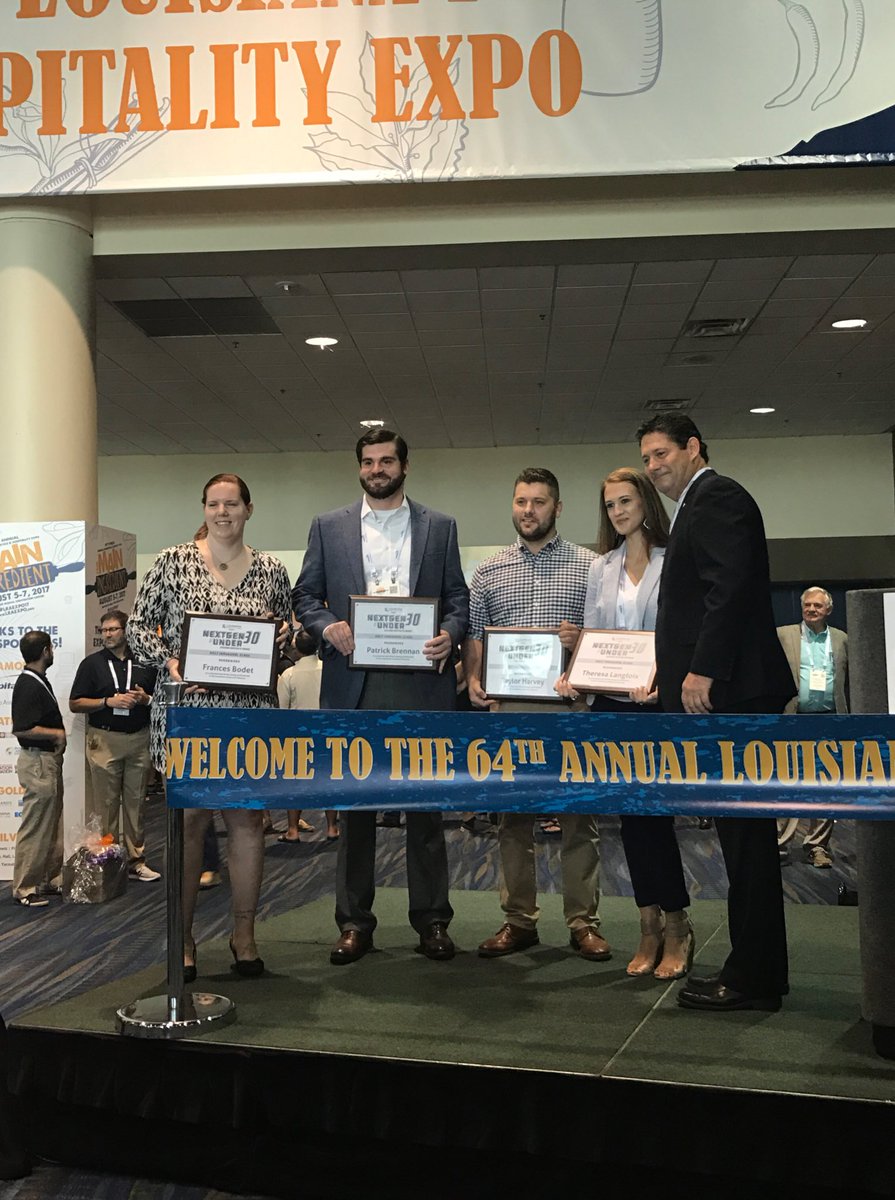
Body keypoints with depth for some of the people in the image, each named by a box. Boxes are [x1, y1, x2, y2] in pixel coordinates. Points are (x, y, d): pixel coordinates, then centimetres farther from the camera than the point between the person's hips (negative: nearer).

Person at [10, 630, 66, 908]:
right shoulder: (29, 686, -20)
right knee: (35, 828, -3)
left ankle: (50, 879, 26)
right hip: (37, 762, -10)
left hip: (49, 759, 10)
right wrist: (56, 734, -16)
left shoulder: (39, 681, 10)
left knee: (52, 825, 17)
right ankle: (25, 889, 5)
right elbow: (22, 729, -26)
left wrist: (58, 734, 9)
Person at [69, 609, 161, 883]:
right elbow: (75, 704, 2)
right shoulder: (92, 663, 5)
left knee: (136, 802, 6)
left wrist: (145, 699, -7)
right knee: (106, 804, 0)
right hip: (105, 740, -2)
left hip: (139, 738, 2)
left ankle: (136, 860, 12)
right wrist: (109, 701, -11)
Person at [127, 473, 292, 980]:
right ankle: (182, 938, 14)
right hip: (187, 707, -2)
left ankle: (245, 934, 18)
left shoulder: (271, 570, 8)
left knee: (249, 819, 4)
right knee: (188, 818, 1)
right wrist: (170, 661, -13)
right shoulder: (174, 562, 2)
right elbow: (139, 627, 3)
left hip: (251, 709, 2)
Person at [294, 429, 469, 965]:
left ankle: (432, 920, 13)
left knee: (426, 804, 3)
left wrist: (450, 634, -10)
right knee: (355, 805, 4)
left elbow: (459, 597, 10)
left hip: (421, 683, 0)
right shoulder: (328, 527, 12)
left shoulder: (440, 527, 12)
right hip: (354, 684, 1)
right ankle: (355, 922, 14)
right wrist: (327, 626, -9)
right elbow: (305, 596, 11)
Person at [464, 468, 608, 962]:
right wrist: (473, 679, -5)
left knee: (579, 817, 2)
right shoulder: (489, 571, 12)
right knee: (513, 818, 7)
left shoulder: (588, 565, 5)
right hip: (510, 708, 2)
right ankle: (519, 921, 16)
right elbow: (474, 633, 12)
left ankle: (584, 922, 11)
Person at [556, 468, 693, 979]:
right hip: (611, 705, 5)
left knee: (652, 812, -7)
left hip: (658, 702, -5)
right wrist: (574, 676, -6)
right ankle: (652, 929, 15)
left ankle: (676, 929, 8)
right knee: (632, 814, 7)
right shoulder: (602, 568, 14)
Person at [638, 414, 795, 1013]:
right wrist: (674, 673, 17)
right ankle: (756, 970, 21)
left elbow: (731, 584, -20)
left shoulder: (716, 497, -7)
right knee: (745, 834, 13)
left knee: (744, 834, -5)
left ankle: (753, 978, 1)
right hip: (727, 693, 11)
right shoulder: (701, 504, 24)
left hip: (729, 691, -11)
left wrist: (702, 670, -22)